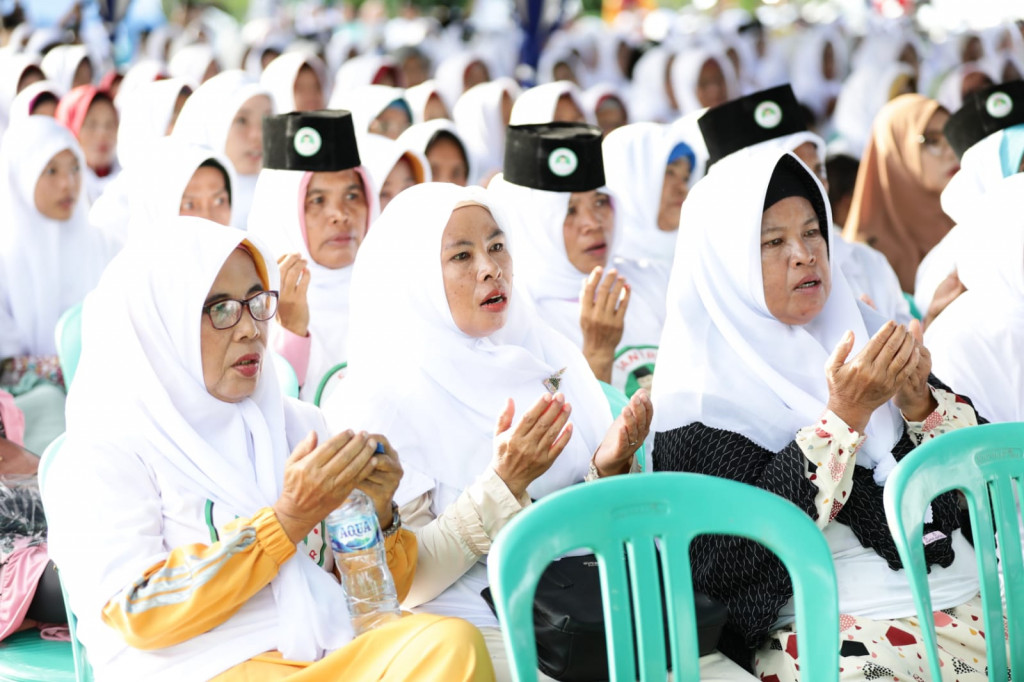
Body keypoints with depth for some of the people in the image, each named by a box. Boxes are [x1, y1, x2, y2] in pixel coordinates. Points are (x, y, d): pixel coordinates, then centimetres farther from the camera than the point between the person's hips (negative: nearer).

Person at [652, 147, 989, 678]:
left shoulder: (862, 332, 11)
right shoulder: (701, 390, -3)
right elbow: (738, 549, -13)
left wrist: (919, 402, -9)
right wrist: (844, 416, -16)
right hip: (828, 628, -5)